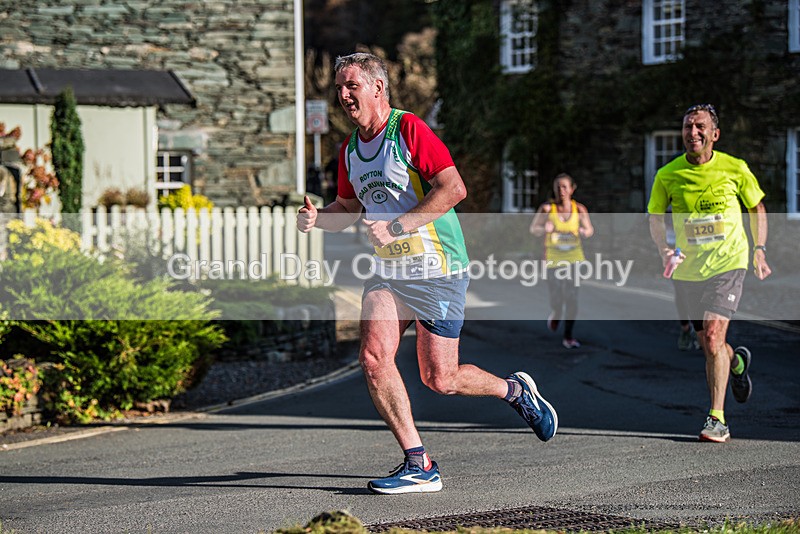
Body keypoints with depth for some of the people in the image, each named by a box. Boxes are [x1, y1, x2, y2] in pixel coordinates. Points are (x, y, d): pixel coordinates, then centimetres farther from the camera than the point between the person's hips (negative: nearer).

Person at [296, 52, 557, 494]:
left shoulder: (409, 129, -13)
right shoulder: (349, 150, 10)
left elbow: (453, 188, -21)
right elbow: (348, 208, 23)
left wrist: (396, 227, -24)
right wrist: (316, 218, 1)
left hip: (437, 269, -6)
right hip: (388, 272, 6)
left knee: (440, 380, -3)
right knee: (373, 357, -14)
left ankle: (515, 391, 28)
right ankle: (418, 465, -8)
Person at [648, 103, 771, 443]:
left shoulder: (735, 169, -4)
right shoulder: (667, 175, -2)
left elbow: (757, 208, 12)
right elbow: (655, 219, 9)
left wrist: (759, 250, 5)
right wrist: (665, 250, -8)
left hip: (728, 264, -3)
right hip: (687, 271, 3)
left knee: (713, 337, -18)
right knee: (708, 345, 10)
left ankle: (717, 420, -12)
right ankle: (737, 362, 47)